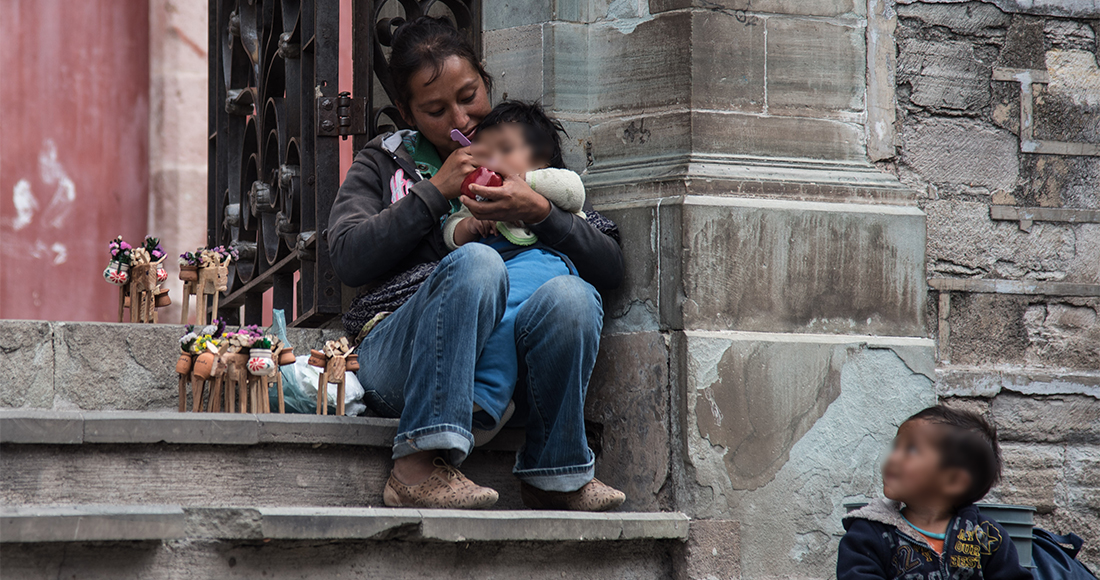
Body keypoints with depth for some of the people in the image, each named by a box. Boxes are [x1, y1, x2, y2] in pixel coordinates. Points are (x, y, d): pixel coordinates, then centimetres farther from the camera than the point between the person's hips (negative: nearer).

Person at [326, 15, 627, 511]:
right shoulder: (383, 165, 19)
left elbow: (609, 267, 12)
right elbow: (347, 257, -1)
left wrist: (539, 213, -5)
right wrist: (435, 192, -4)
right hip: (396, 357, -2)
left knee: (571, 296, -31)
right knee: (477, 263, -33)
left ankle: (551, 475, -17)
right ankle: (419, 465, -38)